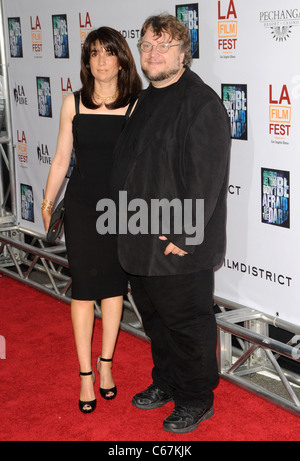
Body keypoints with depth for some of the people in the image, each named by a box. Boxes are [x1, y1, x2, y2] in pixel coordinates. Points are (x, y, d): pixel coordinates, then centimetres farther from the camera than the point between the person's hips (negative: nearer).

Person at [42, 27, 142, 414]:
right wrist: (47, 203, 6)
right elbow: (61, 159, 6)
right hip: (81, 207, 0)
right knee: (83, 288, 3)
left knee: (113, 286, 11)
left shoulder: (136, 107, -3)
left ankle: (105, 363, 28)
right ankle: (86, 374, 14)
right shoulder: (73, 104, 0)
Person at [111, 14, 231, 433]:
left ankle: (197, 400, 23)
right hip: (140, 241, 9)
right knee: (154, 317, 21)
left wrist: (182, 234, -22)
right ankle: (166, 382, 40)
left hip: (181, 245, -8)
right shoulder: (144, 101, 13)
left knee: (188, 323, 6)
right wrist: (130, 225, 17)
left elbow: (206, 177, -21)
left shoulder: (201, 103, -16)